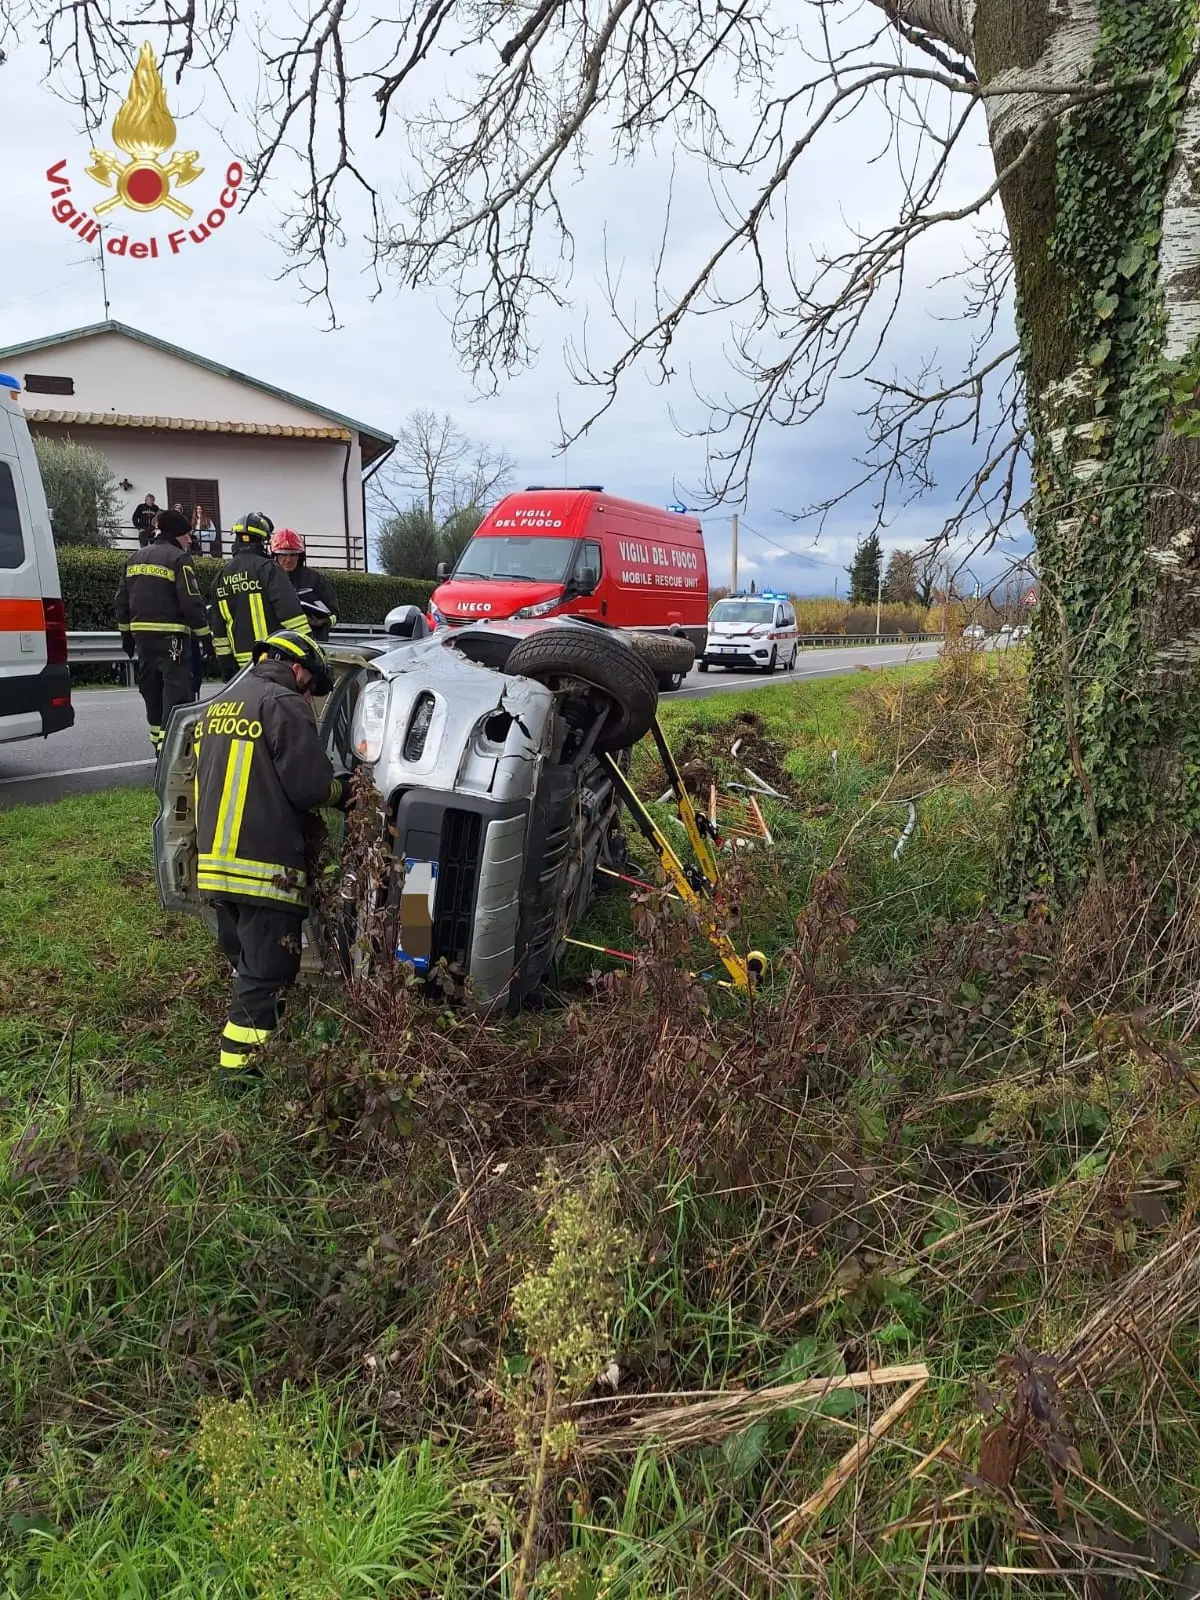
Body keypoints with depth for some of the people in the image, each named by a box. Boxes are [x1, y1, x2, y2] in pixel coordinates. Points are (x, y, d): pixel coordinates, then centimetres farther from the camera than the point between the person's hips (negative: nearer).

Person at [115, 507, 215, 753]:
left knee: (152, 690, 18)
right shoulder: (178, 559, -8)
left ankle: (159, 745, 29)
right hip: (170, 635, -8)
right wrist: (205, 635, -7)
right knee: (177, 693, -10)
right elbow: (190, 602, -14)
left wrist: (126, 633, 24)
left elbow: (122, 599, 18)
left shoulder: (135, 558, 16)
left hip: (141, 634, 8)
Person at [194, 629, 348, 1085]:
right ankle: (240, 1066, 0)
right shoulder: (283, 704, -8)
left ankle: (239, 1059, 28)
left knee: (245, 965, 20)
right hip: (265, 868, -9)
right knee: (267, 972, -1)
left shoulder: (214, 708, 19)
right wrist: (343, 789, 6)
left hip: (213, 864, 9)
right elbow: (310, 786, -14)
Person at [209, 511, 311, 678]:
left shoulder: (222, 576, 15)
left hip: (242, 662, 7)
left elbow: (219, 628, 17)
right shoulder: (267, 568, -9)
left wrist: (226, 664, 22)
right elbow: (290, 610, -16)